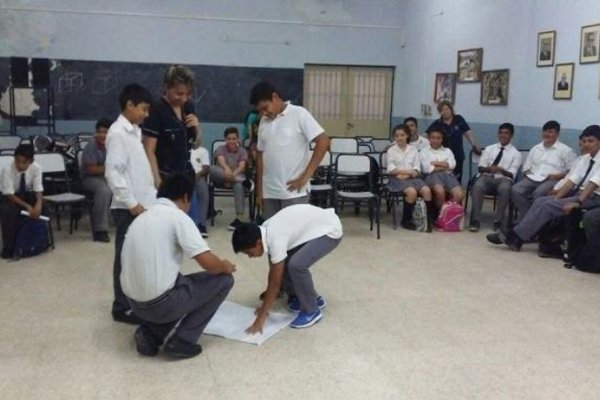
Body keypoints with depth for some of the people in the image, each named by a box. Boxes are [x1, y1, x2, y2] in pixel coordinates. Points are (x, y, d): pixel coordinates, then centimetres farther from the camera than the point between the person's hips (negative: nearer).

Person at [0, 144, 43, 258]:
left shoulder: (36, 168, -20)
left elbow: (38, 190, -21)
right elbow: (10, 195, -27)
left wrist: (38, 204, -42)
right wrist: (27, 206, -40)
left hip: (27, 195, 3)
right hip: (10, 197, -2)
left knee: (41, 208, -26)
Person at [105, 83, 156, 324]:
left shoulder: (135, 131, 15)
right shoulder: (118, 133, -13)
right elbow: (113, 172, -19)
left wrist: (147, 198, 14)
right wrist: (132, 203, -19)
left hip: (143, 204, 8)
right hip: (129, 208, -8)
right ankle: (122, 307, 9)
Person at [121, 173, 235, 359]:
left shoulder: (141, 218, 15)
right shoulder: (177, 216, -9)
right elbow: (208, 263, -16)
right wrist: (226, 266, 7)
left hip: (136, 302, 8)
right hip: (161, 302, -8)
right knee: (223, 279, 7)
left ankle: (150, 333, 12)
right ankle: (182, 340, 5)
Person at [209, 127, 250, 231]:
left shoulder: (242, 151, 9)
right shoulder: (220, 149, 8)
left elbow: (242, 166, -10)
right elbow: (221, 160, -17)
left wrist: (232, 174, -34)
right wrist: (227, 169, -42)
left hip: (237, 176, -1)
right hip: (221, 178, 1)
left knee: (239, 185, -38)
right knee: (212, 168, -32)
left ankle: (239, 218, -38)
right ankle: (244, 181, -43)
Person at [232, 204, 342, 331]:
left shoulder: (276, 240, -30)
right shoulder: (266, 231, -4)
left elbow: (275, 282, -23)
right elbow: (273, 270, 7)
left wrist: (261, 318, -17)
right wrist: (265, 305, 13)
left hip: (329, 230, -9)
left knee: (296, 265, -26)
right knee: (281, 264, 5)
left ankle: (311, 311, -5)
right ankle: (313, 299, 21)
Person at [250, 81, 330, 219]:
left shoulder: (299, 114, -7)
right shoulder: (264, 122, 12)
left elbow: (323, 141, -13)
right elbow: (260, 155, 16)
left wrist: (305, 177, -15)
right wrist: (259, 190, 12)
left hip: (294, 192, -6)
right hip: (269, 192, 6)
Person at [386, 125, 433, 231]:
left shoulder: (413, 150, 14)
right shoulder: (391, 150, 7)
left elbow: (417, 170, 5)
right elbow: (391, 170, -4)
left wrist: (405, 175, -13)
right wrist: (409, 171, -8)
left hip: (412, 177, 3)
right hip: (397, 179, -3)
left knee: (426, 190, -25)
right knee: (412, 192, -32)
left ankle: (429, 220, -16)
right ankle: (406, 220, -12)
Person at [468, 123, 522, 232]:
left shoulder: (516, 153, 12)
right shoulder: (489, 149, 18)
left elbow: (512, 174, 1)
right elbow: (480, 168, 10)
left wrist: (501, 170, -20)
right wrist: (488, 168, -14)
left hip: (503, 178, -1)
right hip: (486, 176, 1)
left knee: (505, 189, -38)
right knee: (477, 187, -34)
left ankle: (498, 221, -29)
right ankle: (475, 220, -32)